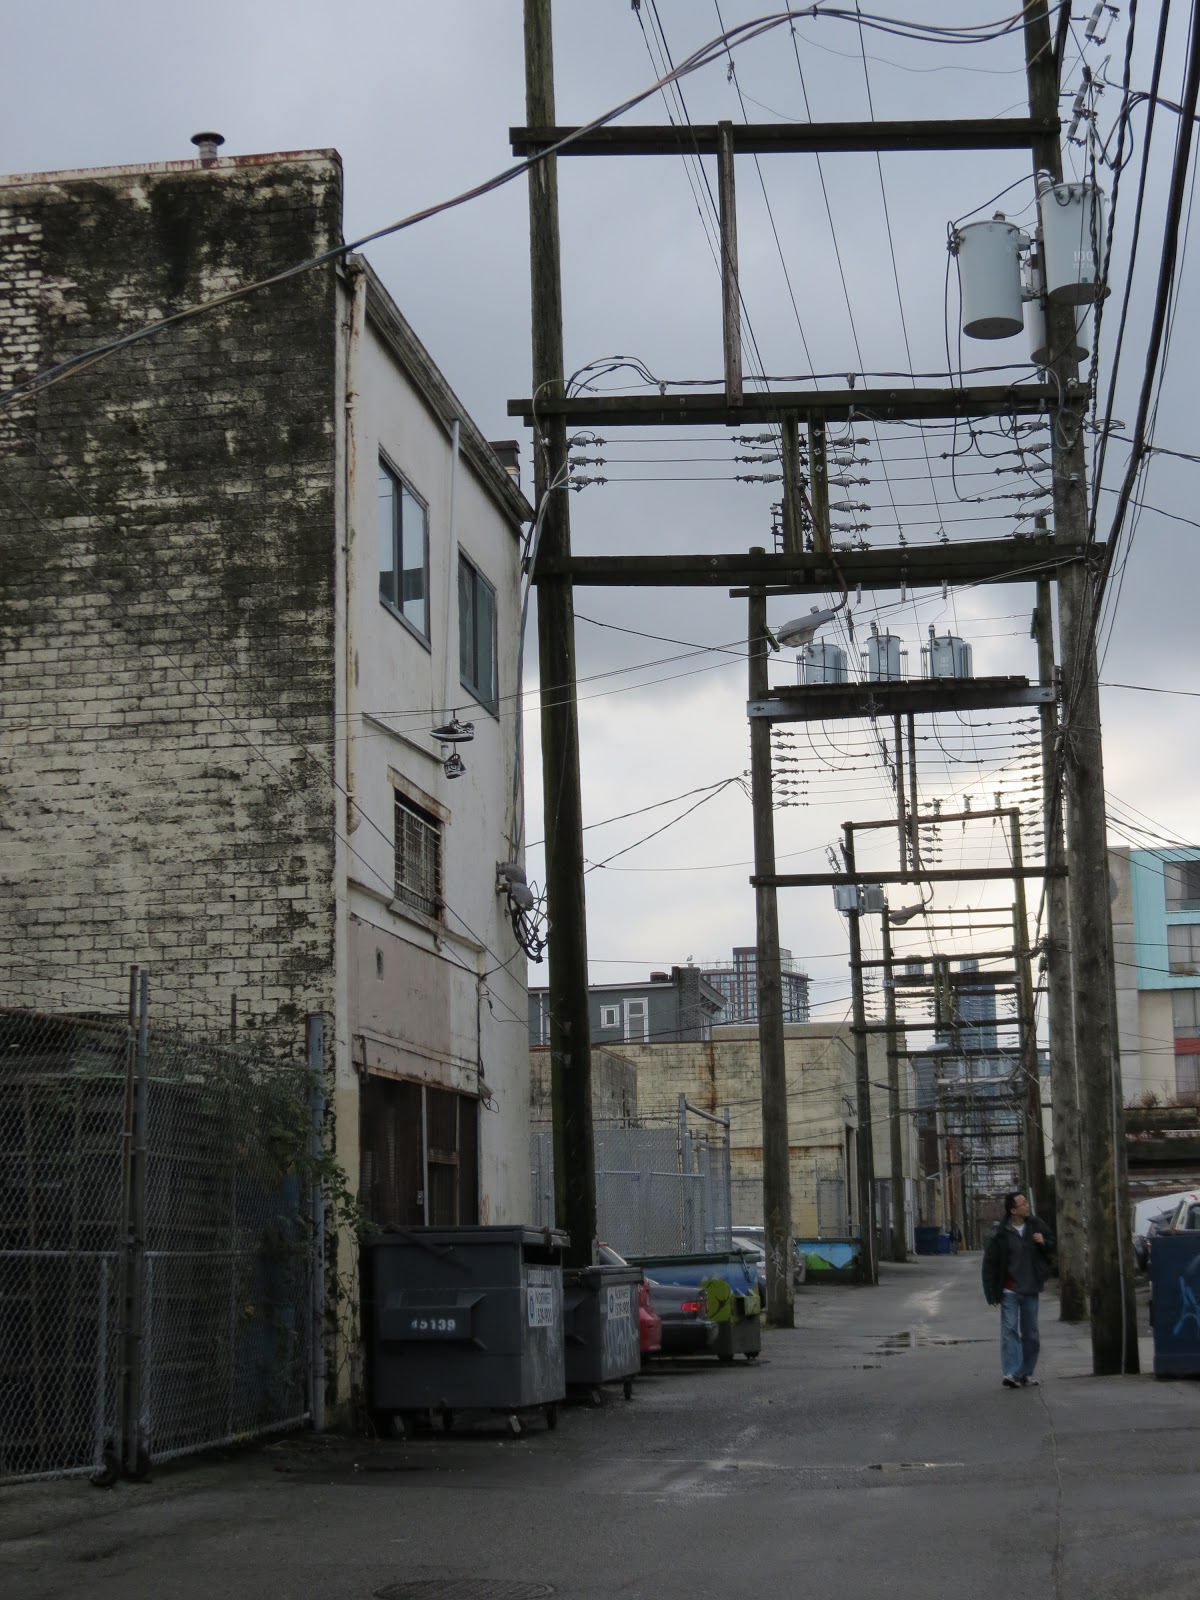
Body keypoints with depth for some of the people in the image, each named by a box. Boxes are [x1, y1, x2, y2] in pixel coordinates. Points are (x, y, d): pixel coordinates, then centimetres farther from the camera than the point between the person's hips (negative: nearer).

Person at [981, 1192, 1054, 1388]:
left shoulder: (1036, 1226, 1)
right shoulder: (1001, 1234, -11)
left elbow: (1053, 1249, 16)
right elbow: (990, 1263, -7)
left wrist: (1044, 1243, -8)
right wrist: (992, 1292, -9)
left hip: (1030, 1290, 4)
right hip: (1010, 1291, -4)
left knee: (1031, 1333, 8)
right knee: (1009, 1330, -9)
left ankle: (1026, 1372, 17)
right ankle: (1011, 1373, -13)